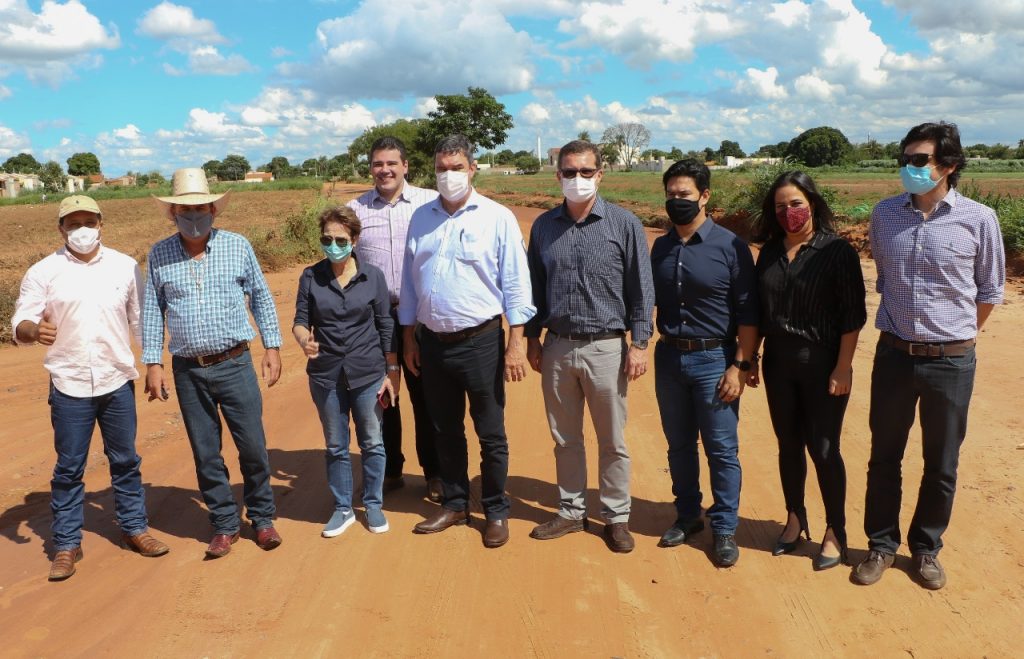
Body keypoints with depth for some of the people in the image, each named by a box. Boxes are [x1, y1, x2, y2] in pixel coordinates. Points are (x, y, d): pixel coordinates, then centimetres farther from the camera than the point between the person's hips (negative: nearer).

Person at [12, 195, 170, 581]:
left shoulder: (125, 267, 3)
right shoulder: (43, 273, -2)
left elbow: (141, 320, 9)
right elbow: (20, 326, -4)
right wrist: (35, 331, -27)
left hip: (118, 383, 2)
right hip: (69, 387, -1)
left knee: (125, 461, 13)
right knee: (68, 468, 7)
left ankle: (134, 528, 28)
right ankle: (67, 545, 20)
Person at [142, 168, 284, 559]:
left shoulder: (238, 246, 0)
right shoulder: (159, 255, 2)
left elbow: (261, 297, 6)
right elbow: (152, 311, 7)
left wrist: (272, 346, 3)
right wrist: (152, 362, 3)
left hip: (235, 365, -1)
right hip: (188, 371, 1)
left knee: (253, 447, 4)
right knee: (206, 454, 9)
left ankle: (262, 518, 24)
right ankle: (224, 525, 25)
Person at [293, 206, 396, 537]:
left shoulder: (373, 276, -4)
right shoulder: (311, 277, -2)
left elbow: (386, 328, 0)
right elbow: (300, 321, 1)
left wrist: (392, 373, -1)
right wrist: (305, 339, -22)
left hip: (368, 373, -1)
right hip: (326, 375, 1)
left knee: (372, 443, 10)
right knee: (336, 446, 13)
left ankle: (373, 504, 28)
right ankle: (342, 508, 29)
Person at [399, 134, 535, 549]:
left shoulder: (497, 217, -6)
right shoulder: (421, 218, 7)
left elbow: (516, 285, -7)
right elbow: (409, 281, 11)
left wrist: (516, 344, -11)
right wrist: (409, 338, 10)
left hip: (480, 341, -4)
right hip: (433, 342, 4)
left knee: (491, 434, 7)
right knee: (446, 431, 16)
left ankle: (496, 512, 23)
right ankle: (455, 504, 33)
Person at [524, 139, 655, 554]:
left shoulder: (624, 223, -5)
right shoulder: (544, 226, 5)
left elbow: (642, 287, -3)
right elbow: (535, 286, 11)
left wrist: (640, 342, -7)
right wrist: (532, 338, 9)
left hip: (606, 348, -3)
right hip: (557, 347, 3)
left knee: (612, 441, 9)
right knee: (565, 439, 15)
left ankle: (616, 517, 25)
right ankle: (571, 512, 31)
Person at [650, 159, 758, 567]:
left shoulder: (730, 246, -8)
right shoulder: (661, 247, 7)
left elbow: (748, 313, -8)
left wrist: (740, 366, -12)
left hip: (713, 358, -4)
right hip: (669, 357, 5)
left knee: (722, 450, 4)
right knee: (679, 445, 15)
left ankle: (725, 529, 19)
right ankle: (687, 516, 31)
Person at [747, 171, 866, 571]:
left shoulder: (836, 251, -8)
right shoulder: (770, 251, 7)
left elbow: (852, 316, -10)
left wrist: (842, 368, -14)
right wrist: (749, 360, 9)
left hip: (822, 363, -4)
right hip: (778, 362, 5)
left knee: (823, 449, 2)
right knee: (788, 444, 14)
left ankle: (835, 533, 20)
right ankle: (795, 521, 31)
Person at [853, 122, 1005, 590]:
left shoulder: (978, 220, -8)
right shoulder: (885, 214, -1)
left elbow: (990, 291, 5)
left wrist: (954, 336, 10)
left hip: (951, 361, -2)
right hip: (894, 354, 2)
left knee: (941, 464, 11)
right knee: (884, 456, 11)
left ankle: (926, 548, 30)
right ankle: (881, 545, 27)